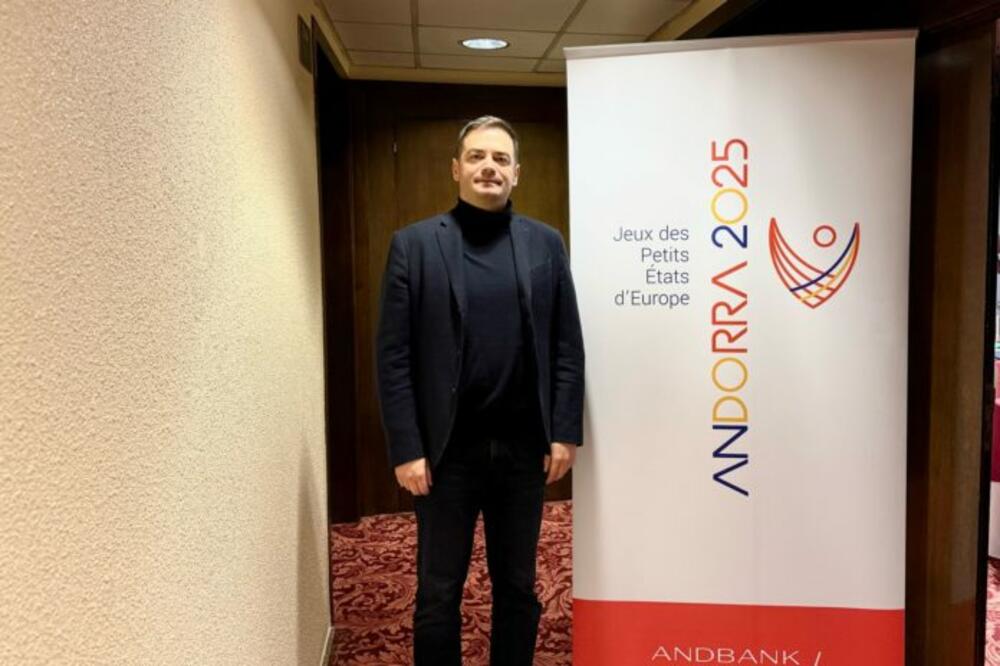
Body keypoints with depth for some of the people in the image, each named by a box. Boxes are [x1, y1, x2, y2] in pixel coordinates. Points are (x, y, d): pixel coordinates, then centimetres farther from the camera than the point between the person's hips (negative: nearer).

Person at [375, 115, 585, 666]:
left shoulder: (546, 244, 5)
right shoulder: (414, 244, -1)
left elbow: (567, 347, 4)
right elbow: (393, 356, -5)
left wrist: (565, 433, -1)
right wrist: (405, 448, -9)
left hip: (524, 445, 2)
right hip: (447, 448, -2)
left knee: (518, 586, 16)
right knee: (438, 593, 11)